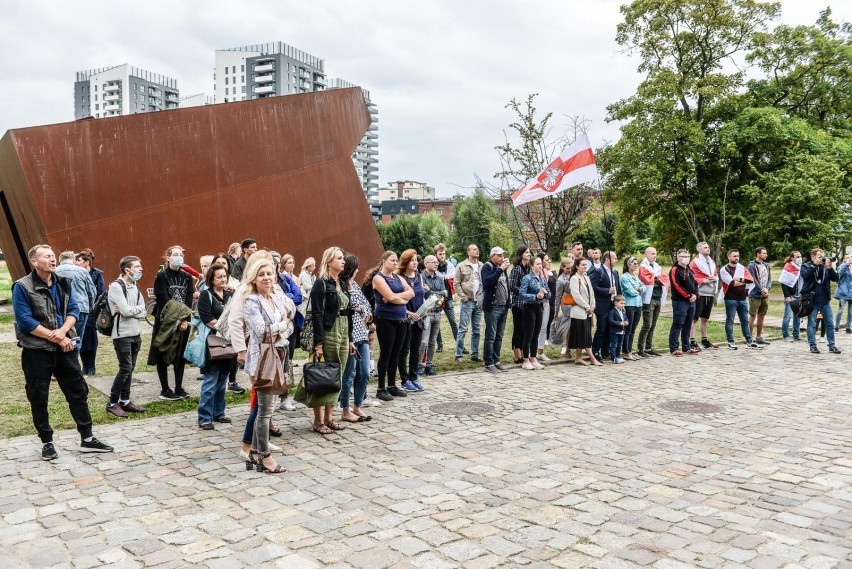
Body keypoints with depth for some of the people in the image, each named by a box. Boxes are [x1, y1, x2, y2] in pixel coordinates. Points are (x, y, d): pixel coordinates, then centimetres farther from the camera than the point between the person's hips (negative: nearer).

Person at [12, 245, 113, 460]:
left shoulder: (63, 283, 6)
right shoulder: (22, 287, -10)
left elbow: (73, 309, 3)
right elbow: (25, 321, -16)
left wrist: (63, 331, -17)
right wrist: (57, 338, -17)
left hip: (63, 347, 5)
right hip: (36, 351, -4)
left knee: (78, 391, 6)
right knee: (38, 398, 6)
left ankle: (87, 439, 15)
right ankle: (47, 442, 20)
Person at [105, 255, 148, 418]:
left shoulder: (134, 287, 12)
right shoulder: (116, 286, -12)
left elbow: (144, 312, 5)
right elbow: (126, 310, -21)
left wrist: (130, 310, -12)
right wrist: (138, 309, -3)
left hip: (136, 334, 7)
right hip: (122, 335, -7)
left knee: (130, 368, 11)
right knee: (125, 368, -7)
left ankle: (125, 401, 20)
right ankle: (112, 403, 4)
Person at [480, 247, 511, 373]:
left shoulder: (502, 268, 18)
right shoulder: (487, 267, -5)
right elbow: (487, 282, -24)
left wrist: (508, 304, 19)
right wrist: (500, 269, -23)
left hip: (503, 307, 8)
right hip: (492, 307, -8)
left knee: (499, 336, 9)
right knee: (490, 337, -5)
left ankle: (496, 361, 16)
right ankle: (489, 363, -1)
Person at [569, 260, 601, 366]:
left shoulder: (586, 278, 15)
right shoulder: (574, 279, -10)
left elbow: (591, 293, 16)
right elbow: (576, 295, -16)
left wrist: (592, 306, 3)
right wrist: (587, 307, -12)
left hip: (587, 312, 8)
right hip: (579, 312, -8)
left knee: (586, 336, 8)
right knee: (583, 336, -3)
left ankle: (579, 358, 13)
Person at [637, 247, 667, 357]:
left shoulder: (658, 267, 18)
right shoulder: (643, 267, -4)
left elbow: (666, 280, 7)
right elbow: (648, 280, -18)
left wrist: (656, 278, -9)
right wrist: (658, 278, -2)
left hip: (658, 299, 7)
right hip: (649, 299, -7)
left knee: (653, 325, 10)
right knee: (647, 325, -11)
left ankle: (648, 348, 16)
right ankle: (640, 349, -6)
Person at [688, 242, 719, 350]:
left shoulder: (712, 262, 16)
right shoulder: (695, 262, -6)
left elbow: (716, 275, 20)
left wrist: (715, 278, -2)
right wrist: (704, 280, -20)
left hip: (710, 293, 7)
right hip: (700, 293, -7)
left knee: (705, 318, 16)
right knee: (694, 318, -6)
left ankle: (704, 340, 25)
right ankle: (692, 342, -5)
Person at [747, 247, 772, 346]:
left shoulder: (766, 265, 14)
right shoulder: (752, 265, -7)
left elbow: (769, 279, 9)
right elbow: (753, 280, -13)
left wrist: (767, 288, -8)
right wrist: (761, 290, -15)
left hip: (765, 295, 7)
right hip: (755, 295, -7)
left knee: (761, 316, 10)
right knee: (752, 316, -4)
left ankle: (759, 337, 16)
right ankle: (750, 337, 0)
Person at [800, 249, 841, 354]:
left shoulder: (826, 266, 10)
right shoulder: (806, 266, 1)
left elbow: (835, 278, 2)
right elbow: (805, 275, -18)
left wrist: (830, 268, -13)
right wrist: (815, 265, -16)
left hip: (825, 300, 4)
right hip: (812, 301, -4)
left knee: (830, 323, 6)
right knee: (812, 324, 1)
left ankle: (832, 345, 14)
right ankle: (812, 345, 8)